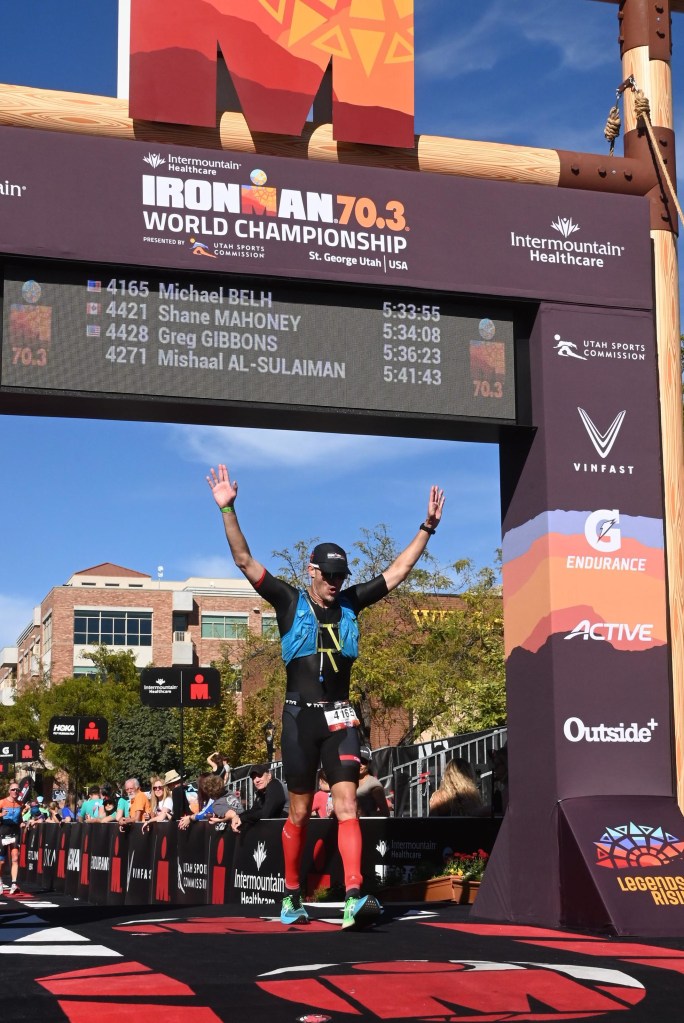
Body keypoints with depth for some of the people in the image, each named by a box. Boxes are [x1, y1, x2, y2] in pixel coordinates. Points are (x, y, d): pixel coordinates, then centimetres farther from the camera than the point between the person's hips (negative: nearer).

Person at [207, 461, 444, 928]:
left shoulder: (351, 602, 7)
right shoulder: (290, 602, 0)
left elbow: (400, 568, 12)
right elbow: (244, 560, -6)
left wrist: (429, 526, 8)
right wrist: (228, 509, -16)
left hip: (340, 717, 2)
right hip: (300, 715, -1)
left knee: (347, 803, -12)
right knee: (300, 812, 6)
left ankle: (355, 897, -22)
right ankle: (292, 897, 20)